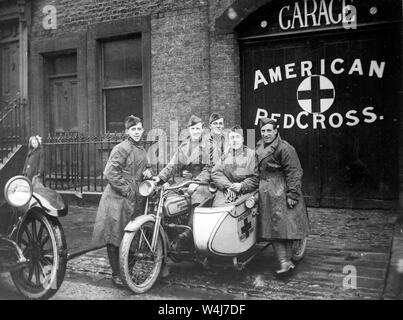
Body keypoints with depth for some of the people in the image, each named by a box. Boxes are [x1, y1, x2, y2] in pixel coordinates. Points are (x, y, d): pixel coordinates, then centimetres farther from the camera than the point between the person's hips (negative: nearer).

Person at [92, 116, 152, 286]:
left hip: (136, 200, 8)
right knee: (114, 237, -1)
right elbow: (110, 173, -19)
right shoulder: (121, 148, -11)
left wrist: (147, 172, 5)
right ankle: (116, 274, 10)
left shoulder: (142, 150, 15)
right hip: (118, 199, -7)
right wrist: (127, 191, -18)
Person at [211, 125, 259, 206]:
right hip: (225, 190, 3)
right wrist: (228, 185, -7)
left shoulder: (251, 154, 4)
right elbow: (215, 173, 8)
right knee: (217, 205, -22)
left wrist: (241, 186, -13)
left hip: (245, 191, -2)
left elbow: (256, 177, -1)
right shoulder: (225, 154, 13)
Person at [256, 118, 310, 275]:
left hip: (282, 191, -7)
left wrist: (292, 195, -18)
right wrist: (257, 187, 20)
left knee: (285, 225, -2)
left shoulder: (285, 148, -13)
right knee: (273, 227, 3)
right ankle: (284, 262, 6)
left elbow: (293, 173, -15)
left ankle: (287, 259, 9)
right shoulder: (259, 145, 12)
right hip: (266, 192, 7)